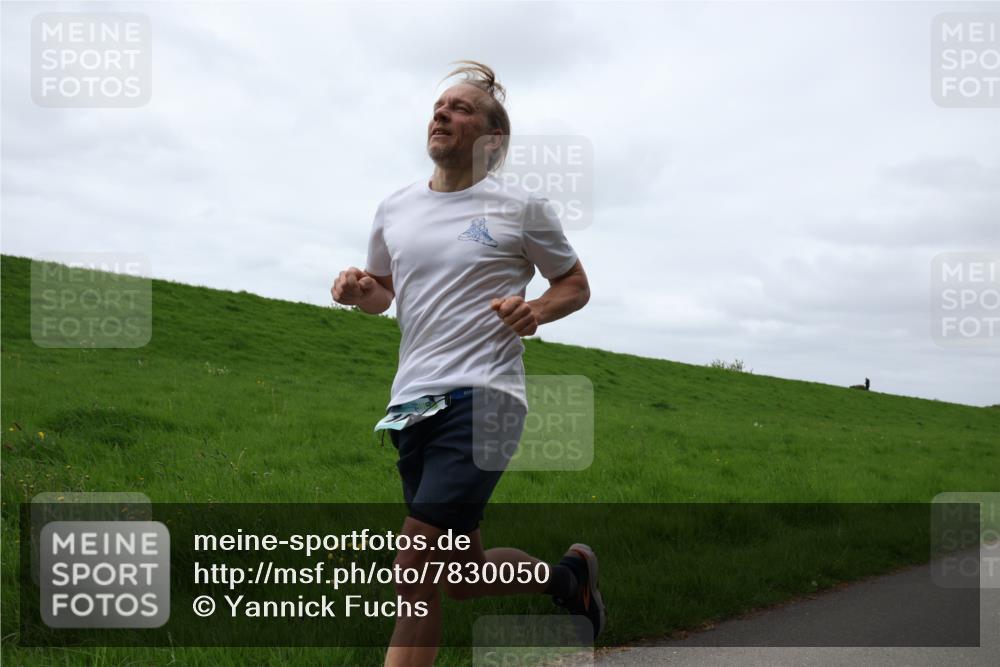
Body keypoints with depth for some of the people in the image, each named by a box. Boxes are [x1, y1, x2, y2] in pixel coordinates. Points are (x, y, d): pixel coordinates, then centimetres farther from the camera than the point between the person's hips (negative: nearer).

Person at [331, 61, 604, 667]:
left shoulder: (522, 209, 1)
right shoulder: (395, 209, 13)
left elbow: (576, 284, 10)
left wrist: (537, 310, -11)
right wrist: (359, 290, 0)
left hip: (483, 396, -6)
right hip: (413, 401, 6)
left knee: (415, 575, -14)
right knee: (462, 576, 13)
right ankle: (568, 574, 40)